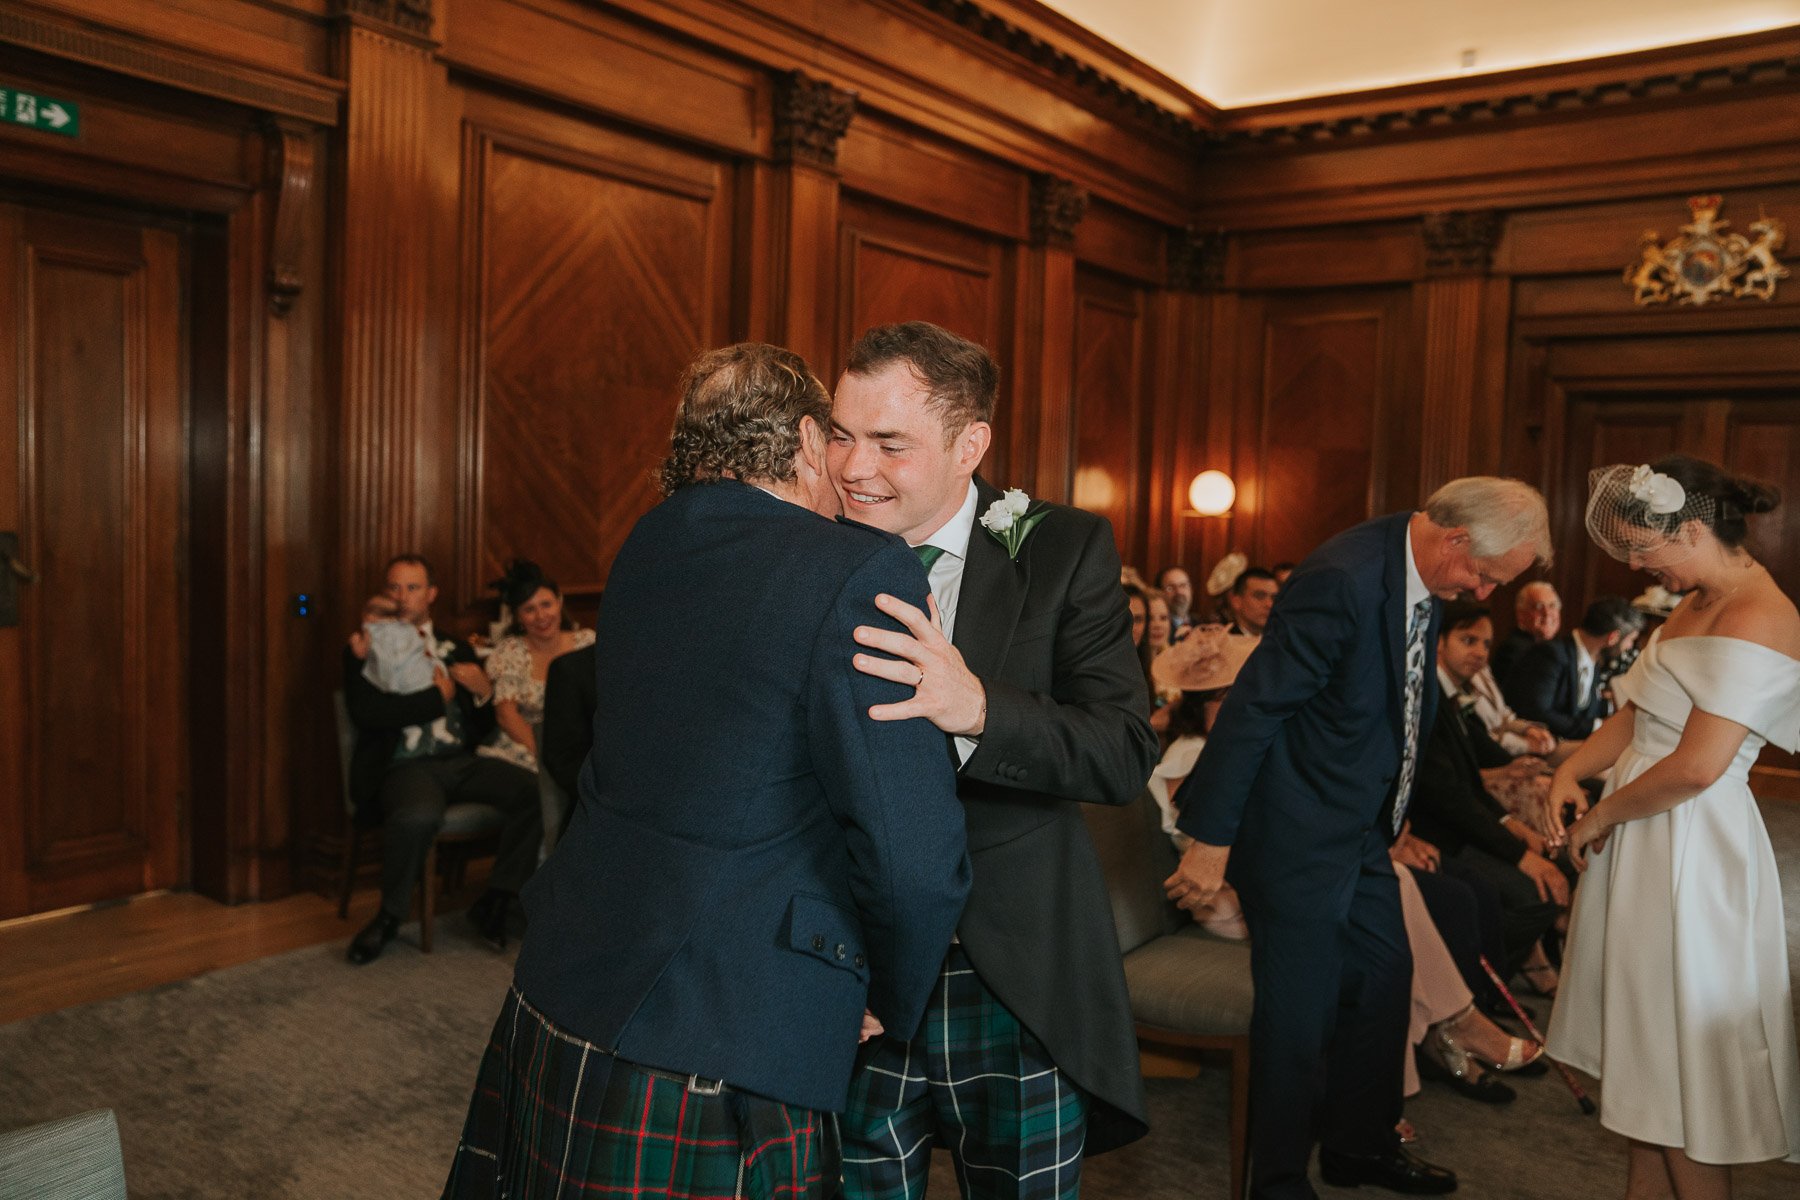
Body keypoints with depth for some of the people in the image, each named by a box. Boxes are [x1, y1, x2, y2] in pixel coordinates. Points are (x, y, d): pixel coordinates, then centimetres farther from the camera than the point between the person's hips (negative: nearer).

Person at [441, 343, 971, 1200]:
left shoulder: (647, 544, 5)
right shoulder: (862, 573, -17)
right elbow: (913, 858, -20)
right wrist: (889, 1001, -1)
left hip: (553, 1002, 7)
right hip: (713, 1060, -7)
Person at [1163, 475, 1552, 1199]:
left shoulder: (1422, 576, 2)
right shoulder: (1343, 580, -27)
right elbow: (1253, 707, -25)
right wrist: (1211, 839, -21)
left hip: (1362, 830, 10)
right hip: (1297, 834, -10)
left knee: (1384, 976, 21)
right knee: (1299, 1011, 2)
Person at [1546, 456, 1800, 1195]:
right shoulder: (1698, 603, 10)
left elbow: (1696, 767, -24)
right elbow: (1640, 712, 11)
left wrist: (1600, 817, -12)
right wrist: (1573, 768, -5)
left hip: (1692, 852, -9)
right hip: (1648, 845, 9)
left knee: (1681, 1071, 4)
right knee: (1642, 1054, 18)